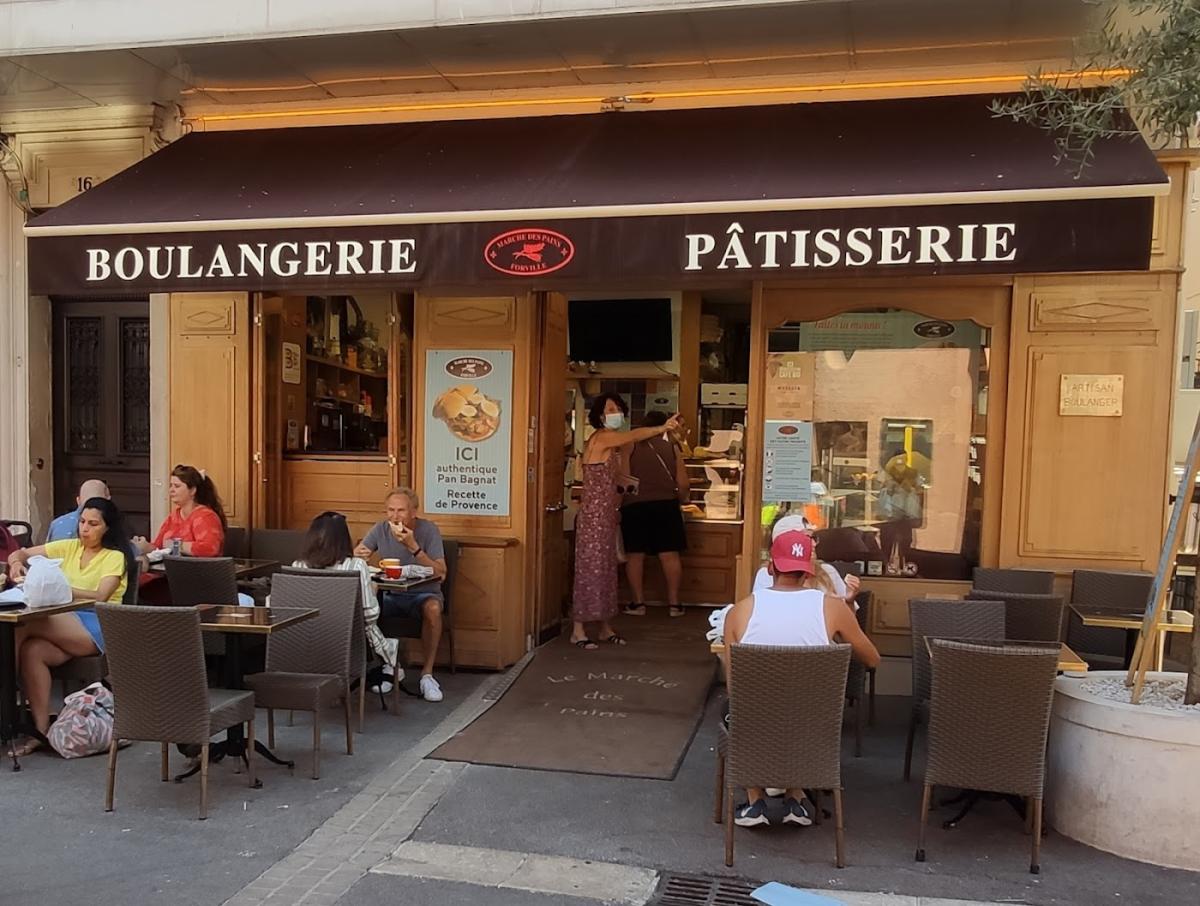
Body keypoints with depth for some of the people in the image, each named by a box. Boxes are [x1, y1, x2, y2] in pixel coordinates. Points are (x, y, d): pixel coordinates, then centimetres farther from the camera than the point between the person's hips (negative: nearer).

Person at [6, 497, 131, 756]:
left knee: (21, 626, -27)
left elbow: (100, 597, -13)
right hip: (64, 623, 5)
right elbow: (19, 554, 17)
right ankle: (41, 731, -23)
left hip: (95, 625, -5)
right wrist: (16, 562, -7)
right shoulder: (69, 547, 17)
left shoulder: (115, 557, 1)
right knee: (32, 650, -28)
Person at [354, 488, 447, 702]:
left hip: (423, 593, -3)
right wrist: (356, 555, -29)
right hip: (390, 594, 3)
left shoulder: (428, 530, -11)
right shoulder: (380, 529, 0)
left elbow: (441, 574, -20)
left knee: (433, 608, -37)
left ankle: (427, 673, -19)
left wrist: (413, 547, -30)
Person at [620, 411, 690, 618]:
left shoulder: (631, 447, 2)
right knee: (670, 554, 6)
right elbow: (682, 483, 6)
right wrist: (681, 499, 25)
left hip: (635, 505, -1)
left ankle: (638, 603, 10)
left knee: (635, 554, 6)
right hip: (666, 504, 1)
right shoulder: (672, 448, 7)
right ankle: (674, 603, 9)